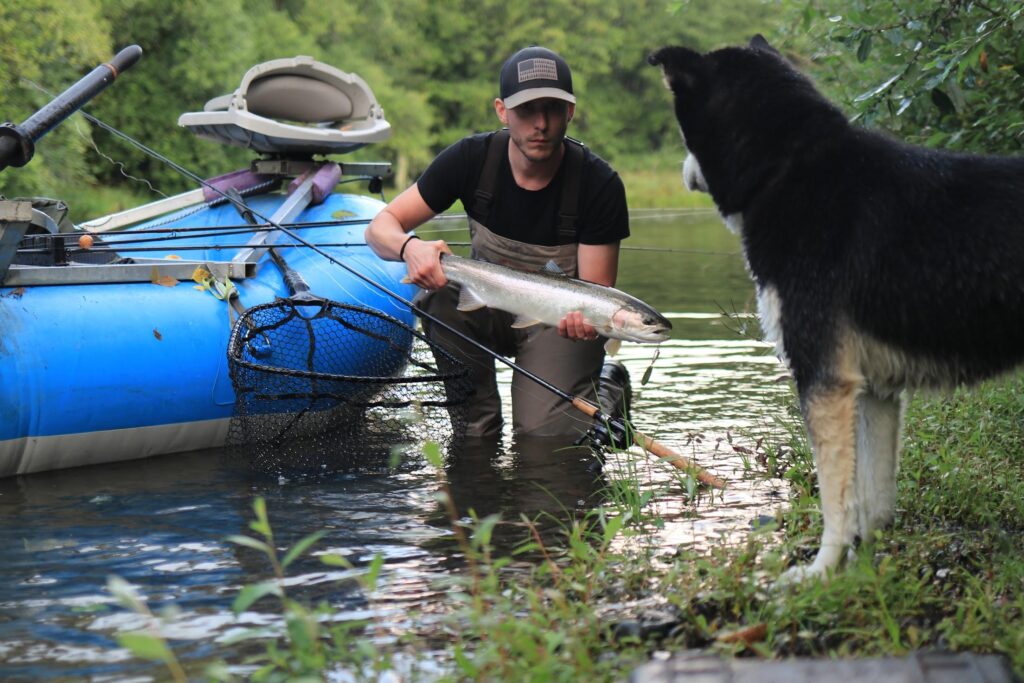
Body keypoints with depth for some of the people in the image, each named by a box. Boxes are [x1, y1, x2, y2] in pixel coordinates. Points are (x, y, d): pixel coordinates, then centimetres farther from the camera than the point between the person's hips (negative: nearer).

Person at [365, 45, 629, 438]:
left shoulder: (599, 184, -20)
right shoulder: (473, 158, -15)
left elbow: (596, 290, -19)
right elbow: (380, 227, -13)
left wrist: (587, 317, -44)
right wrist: (410, 248, -38)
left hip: (559, 318, -3)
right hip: (487, 307, 3)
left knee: (545, 433, -24)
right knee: (439, 298, -31)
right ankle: (478, 427, -12)